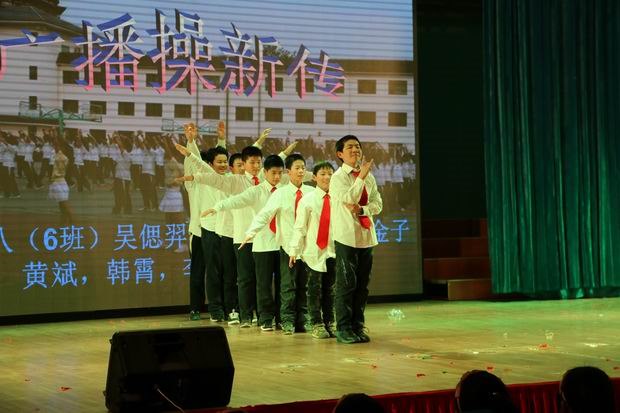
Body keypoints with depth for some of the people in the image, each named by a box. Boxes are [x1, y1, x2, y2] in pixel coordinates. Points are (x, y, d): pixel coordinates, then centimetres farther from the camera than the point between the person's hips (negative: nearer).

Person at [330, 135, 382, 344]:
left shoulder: (369, 176, 12)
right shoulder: (338, 177, -5)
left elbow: (377, 204, 7)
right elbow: (349, 199, -21)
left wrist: (361, 209, -11)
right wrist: (361, 176, -17)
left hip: (366, 235, 6)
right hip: (346, 236, -6)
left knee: (362, 285, 9)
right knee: (346, 284, -4)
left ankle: (357, 326, 17)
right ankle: (343, 329, 1)